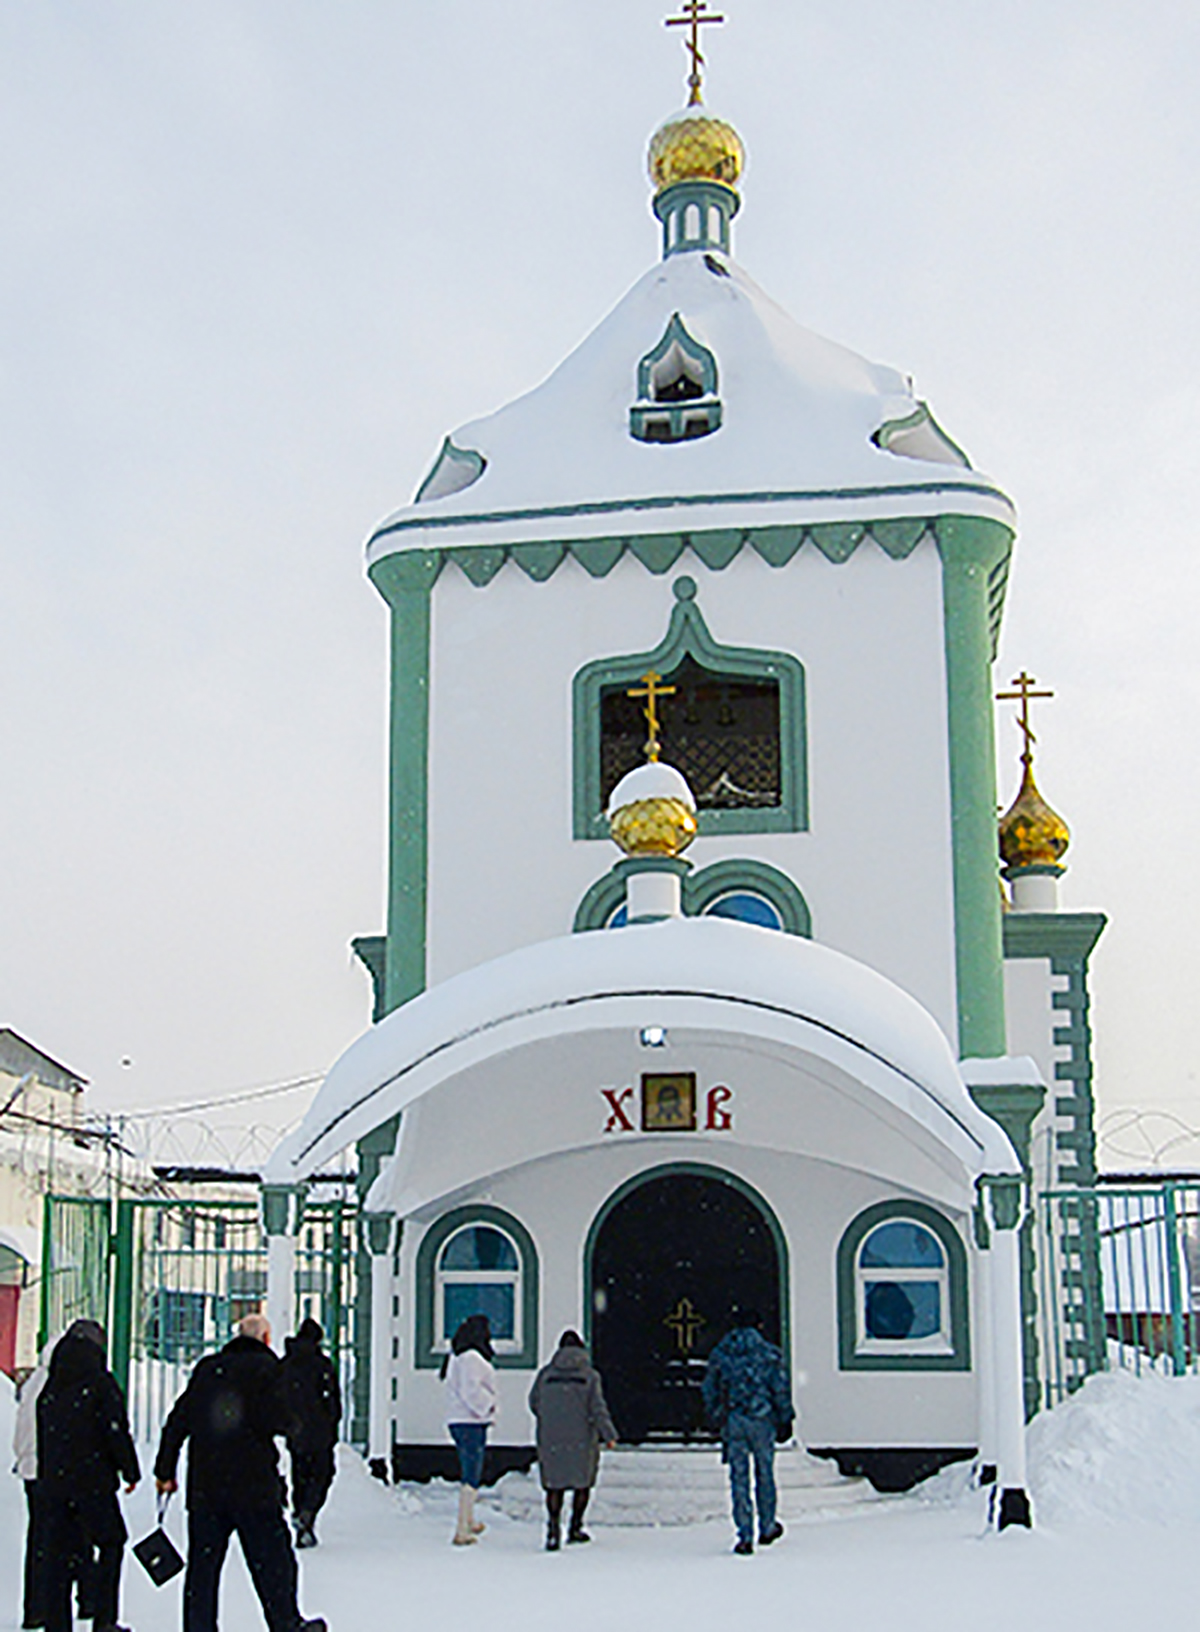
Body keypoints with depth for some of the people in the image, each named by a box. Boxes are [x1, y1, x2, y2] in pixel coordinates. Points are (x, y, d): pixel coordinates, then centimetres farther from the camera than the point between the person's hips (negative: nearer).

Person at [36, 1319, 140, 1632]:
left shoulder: (49, 1391, 10)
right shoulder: (101, 1384, -7)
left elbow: (41, 1440, 15)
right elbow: (117, 1432, -9)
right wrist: (130, 1471, 0)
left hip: (52, 1485, 5)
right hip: (93, 1484, -5)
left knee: (57, 1558, 8)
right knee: (111, 1543, 8)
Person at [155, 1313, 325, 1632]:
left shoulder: (206, 1368, 11)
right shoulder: (265, 1367, -4)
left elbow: (177, 1422, 11)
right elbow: (276, 1420, -15)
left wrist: (165, 1471, 17)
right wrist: (293, 1421, 7)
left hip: (203, 1486, 4)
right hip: (253, 1484, -4)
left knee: (202, 1564, 10)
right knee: (272, 1560, 8)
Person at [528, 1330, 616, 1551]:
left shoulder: (546, 1374, 2)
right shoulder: (590, 1375, -4)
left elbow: (534, 1403, 8)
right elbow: (598, 1408, -8)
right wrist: (609, 1435, -2)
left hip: (550, 1439, 1)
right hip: (582, 1439, -1)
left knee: (554, 1485, 6)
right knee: (583, 1483, 16)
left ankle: (553, 1528, -11)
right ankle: (575, 1527, 19)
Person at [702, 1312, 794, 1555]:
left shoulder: (719, 1354, 5)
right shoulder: (769, 1353, -2)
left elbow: (709, 1390, 9)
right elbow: (781, 1390, -3)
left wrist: (717, 1420, 18)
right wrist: (785, 1420, 4)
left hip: (732, 1422, 1)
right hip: (762, 1420, -1)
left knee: (739, 1477, 3)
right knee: (765, 1473, 14)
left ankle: (745, 1536, -1)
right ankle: (767, 1528, 25)